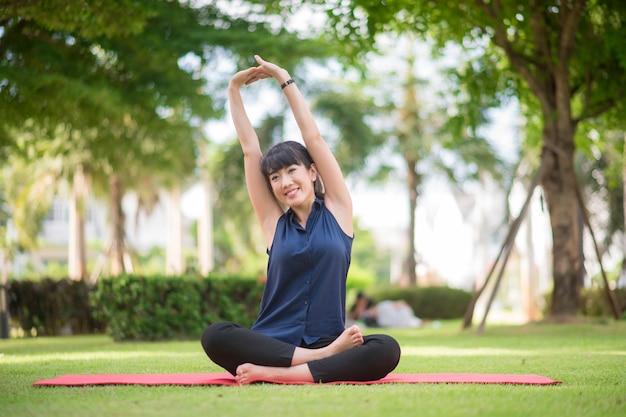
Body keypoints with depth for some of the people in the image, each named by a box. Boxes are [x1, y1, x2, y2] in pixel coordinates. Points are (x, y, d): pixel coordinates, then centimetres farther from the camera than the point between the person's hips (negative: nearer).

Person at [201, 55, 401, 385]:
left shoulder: (337, 210, 10)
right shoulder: (274, 222, 12)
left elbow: (314, 139, 8)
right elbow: (250, 150, 13)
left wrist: (285, 79, 12)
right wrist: (234, 90, 15)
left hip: (327, 340, 0)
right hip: (274, 344, 1)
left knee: (386, 350, -32)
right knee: (215, 336, -30)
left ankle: (273, 374, -35)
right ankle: (324, 358, -30)